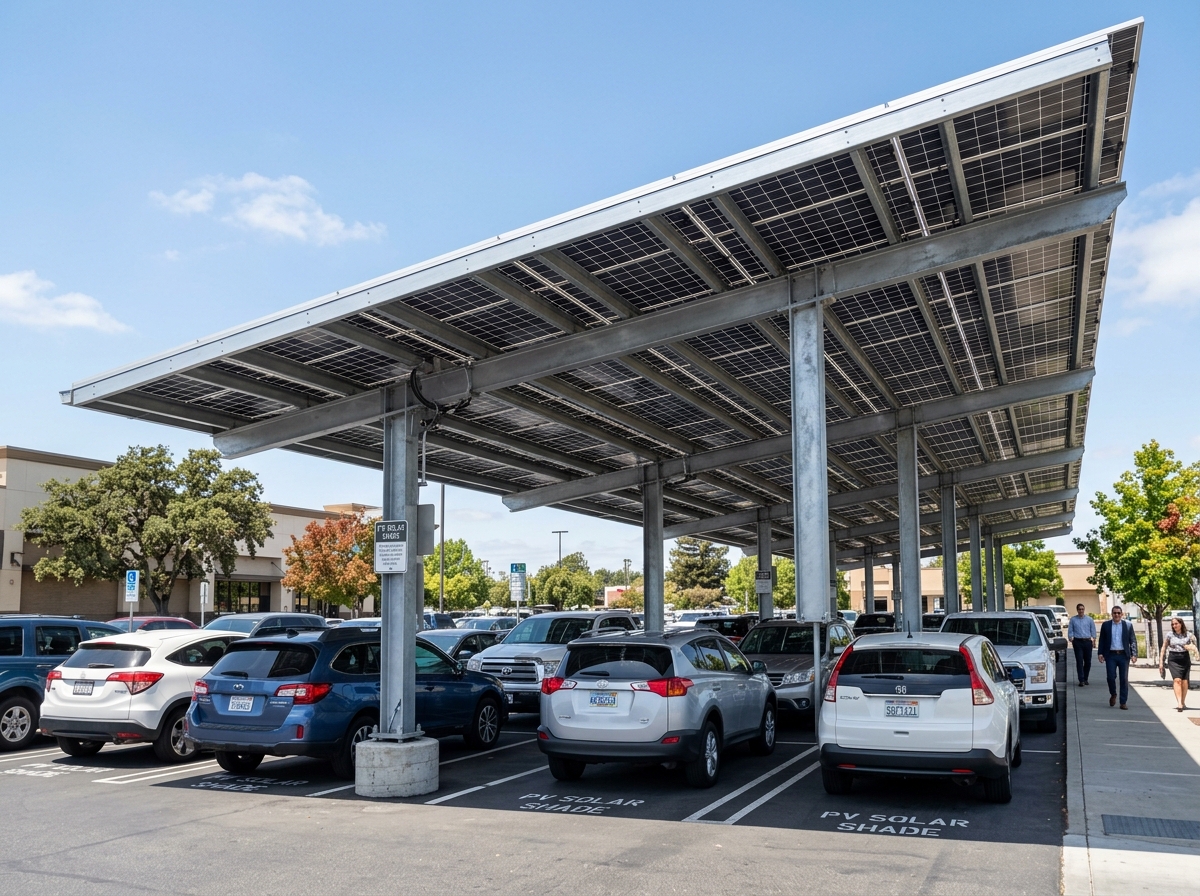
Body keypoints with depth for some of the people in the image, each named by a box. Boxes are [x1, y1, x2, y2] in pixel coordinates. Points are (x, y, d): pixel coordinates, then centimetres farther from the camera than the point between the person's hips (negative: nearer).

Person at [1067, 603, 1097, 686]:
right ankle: (1081, 680, -5)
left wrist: (1094, 640, 2)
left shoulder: (1089, 619, 8)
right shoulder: (1073, 619, 6)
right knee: (1079, 661, -6)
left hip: (1087, 642, 2)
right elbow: (1070, 631, 7)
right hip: (1077, 642, -1)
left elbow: (1093, 630, 9)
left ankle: (1085, 678, 21)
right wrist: (1071, 639, -3)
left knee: (1088, 661, 5)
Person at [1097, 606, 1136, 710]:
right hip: (1111, 655, 0)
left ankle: (1123, 703, 8)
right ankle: (1113, 695, 22)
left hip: (1124, 655, 0)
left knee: (1124, 679, 2)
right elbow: (1102, 640, 8)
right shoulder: (1106, 625, 7)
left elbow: (1133, 640, 4)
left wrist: (1134, 654, -5)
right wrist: (1100, 653, 1)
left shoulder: (1128, 625, 5)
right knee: (1111, 677, -6)